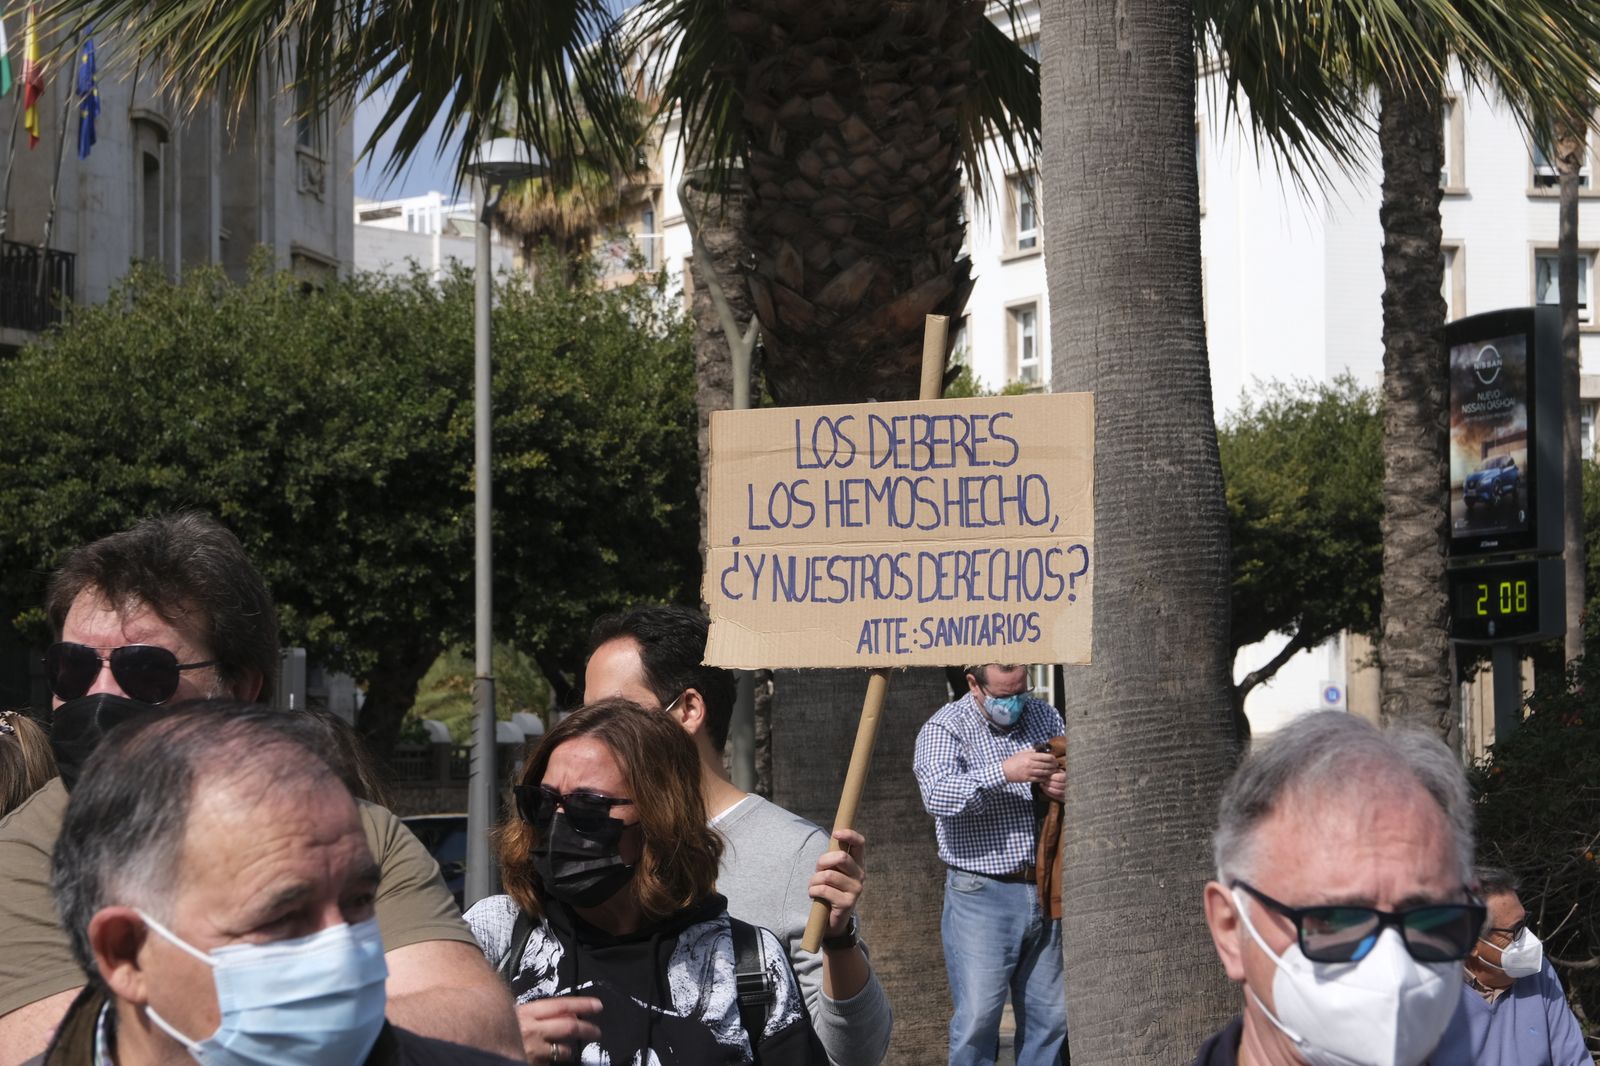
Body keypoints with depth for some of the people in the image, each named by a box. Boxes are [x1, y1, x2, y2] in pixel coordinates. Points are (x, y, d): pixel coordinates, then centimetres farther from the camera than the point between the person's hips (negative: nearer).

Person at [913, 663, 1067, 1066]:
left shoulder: (1044, 716, 12)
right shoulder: (944, 729, -4)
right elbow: (937, 795, -19)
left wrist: (1066, 787, -3)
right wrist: (1004, 772, -27)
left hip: (1043, 892, 5)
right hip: (981, 895, -5)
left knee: (1050, 1016, 7)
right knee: (977, 1017, -8)